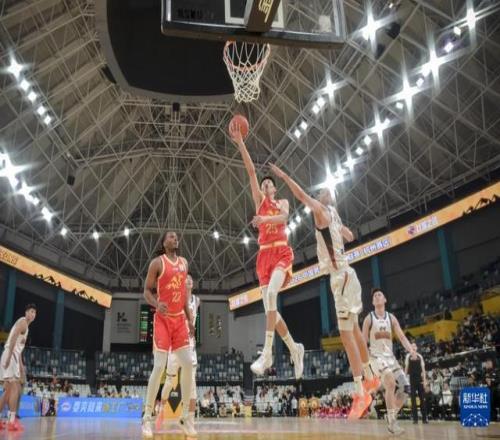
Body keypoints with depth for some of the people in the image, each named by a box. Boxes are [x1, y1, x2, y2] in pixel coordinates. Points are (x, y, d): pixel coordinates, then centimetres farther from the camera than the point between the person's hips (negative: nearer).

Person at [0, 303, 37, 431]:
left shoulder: (26, 326, 25)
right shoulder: (23, 322, -4)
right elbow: (13, 338, -20)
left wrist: (21, 366, 27)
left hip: (14, 356, 10)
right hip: (10, 356, -10)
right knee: (15, 388, -14)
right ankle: (12, 421, -17)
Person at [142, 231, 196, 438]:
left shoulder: (184, 263, 12)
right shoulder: (157, 263, -5)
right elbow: (147, 291, -4)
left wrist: (189, 318, 13)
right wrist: (157, 305, -25)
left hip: (180, 319, 6)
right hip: (163, 319, -5)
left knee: (188, 364, 0)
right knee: (159, 367, -10)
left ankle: (186, 416, 10)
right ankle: (147, 417, 2)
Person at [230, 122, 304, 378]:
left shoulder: (282, 203, 13)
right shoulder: (259, 200, 19)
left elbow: (283, 217, -12)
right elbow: (251, 171, 9)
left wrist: (265, 219, -32)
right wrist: (240, 143, 1)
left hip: (281, 252, -4)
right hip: (264, 254, 4)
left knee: (271, 293, -29)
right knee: (269, 306, 0)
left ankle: (267, 352, -32)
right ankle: (295, 349, 17)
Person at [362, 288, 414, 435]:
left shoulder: (391, 318, 8)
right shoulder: (369, 318, -3)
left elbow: (402, 337, 3)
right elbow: (364, 341, -2)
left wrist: (412, 351, -14)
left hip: (390, 356, 5)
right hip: (376, 356, -5)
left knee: (405, 388, -2)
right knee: (391, 383, -27)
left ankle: (392, 417, 16)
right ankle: (392, 421, -18)